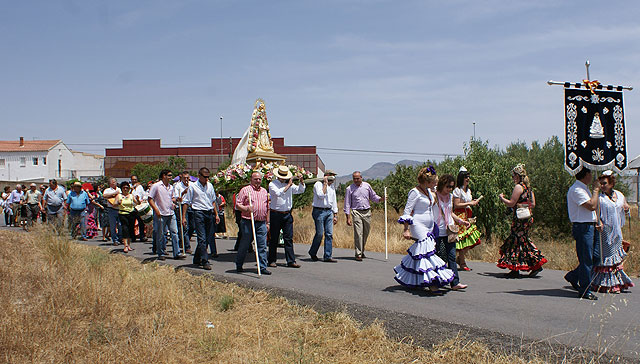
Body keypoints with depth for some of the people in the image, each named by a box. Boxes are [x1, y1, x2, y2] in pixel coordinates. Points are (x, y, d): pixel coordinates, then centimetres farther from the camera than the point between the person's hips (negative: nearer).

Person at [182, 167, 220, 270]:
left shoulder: (210, 186, 15)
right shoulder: (192, 186, 0)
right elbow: (186, 202, 0)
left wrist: (216, 214, 18)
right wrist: (183, 217, -5)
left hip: (210, 213, 6)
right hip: (199, 213, -5)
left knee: (208, 238, 7)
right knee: (202, 239, -10)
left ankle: (197, 259, 22)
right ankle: (205, 261, -10)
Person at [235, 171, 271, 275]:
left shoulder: (264, 191, 17)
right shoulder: (245, 190, 1)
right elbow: (238, 204, -3)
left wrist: (267, 222, 18)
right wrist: (246, 209, -21)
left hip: (261, 223, 4)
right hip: (248, 222, -4)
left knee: (262, 246, -1)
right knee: (244, 245, 4)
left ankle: (263, 267, 3)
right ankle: (239, 266, 19)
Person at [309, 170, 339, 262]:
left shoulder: (332, 187, 15)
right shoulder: (318, 184, -6)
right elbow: (321, 195, -23)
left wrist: (335, 215, 16)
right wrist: (325, 183, -15)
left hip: (329, 211, 6)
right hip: (319, 211, -6)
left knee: (329, 234, 0)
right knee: (319, 234, -4)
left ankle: (328, 256, 3)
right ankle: (312, 252, 17)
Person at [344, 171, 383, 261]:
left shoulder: (367, 185, 8)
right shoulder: (350, 189, -1)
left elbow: (373, 196, 18)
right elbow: (347, 204, 0)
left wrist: (381, 199, -2)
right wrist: (348, 217, -5)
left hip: (367, 212, 4)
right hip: (356, 212, -4)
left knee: (366, 233, 10)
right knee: (358, 233, -11)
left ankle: (362, 251, 27)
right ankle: (358, 254, -7)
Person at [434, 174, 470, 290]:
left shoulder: (450, 197, 13)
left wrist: (461, 221, 13)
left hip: (449, 231, 5)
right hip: (436, 231, -5)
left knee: (452, 256, -2)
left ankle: (455, 282, -3)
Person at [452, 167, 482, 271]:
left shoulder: (468, 190, 17)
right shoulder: (457, 190, -8)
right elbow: (456, 205, -14)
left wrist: (474, 202, 6)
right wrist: (469, 203, -13)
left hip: (468, 216, 8)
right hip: (460, 216, -8)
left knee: (471, 240, 2)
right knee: (464, 239, -8)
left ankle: (460, 258, 17)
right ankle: (462, 263, 1)